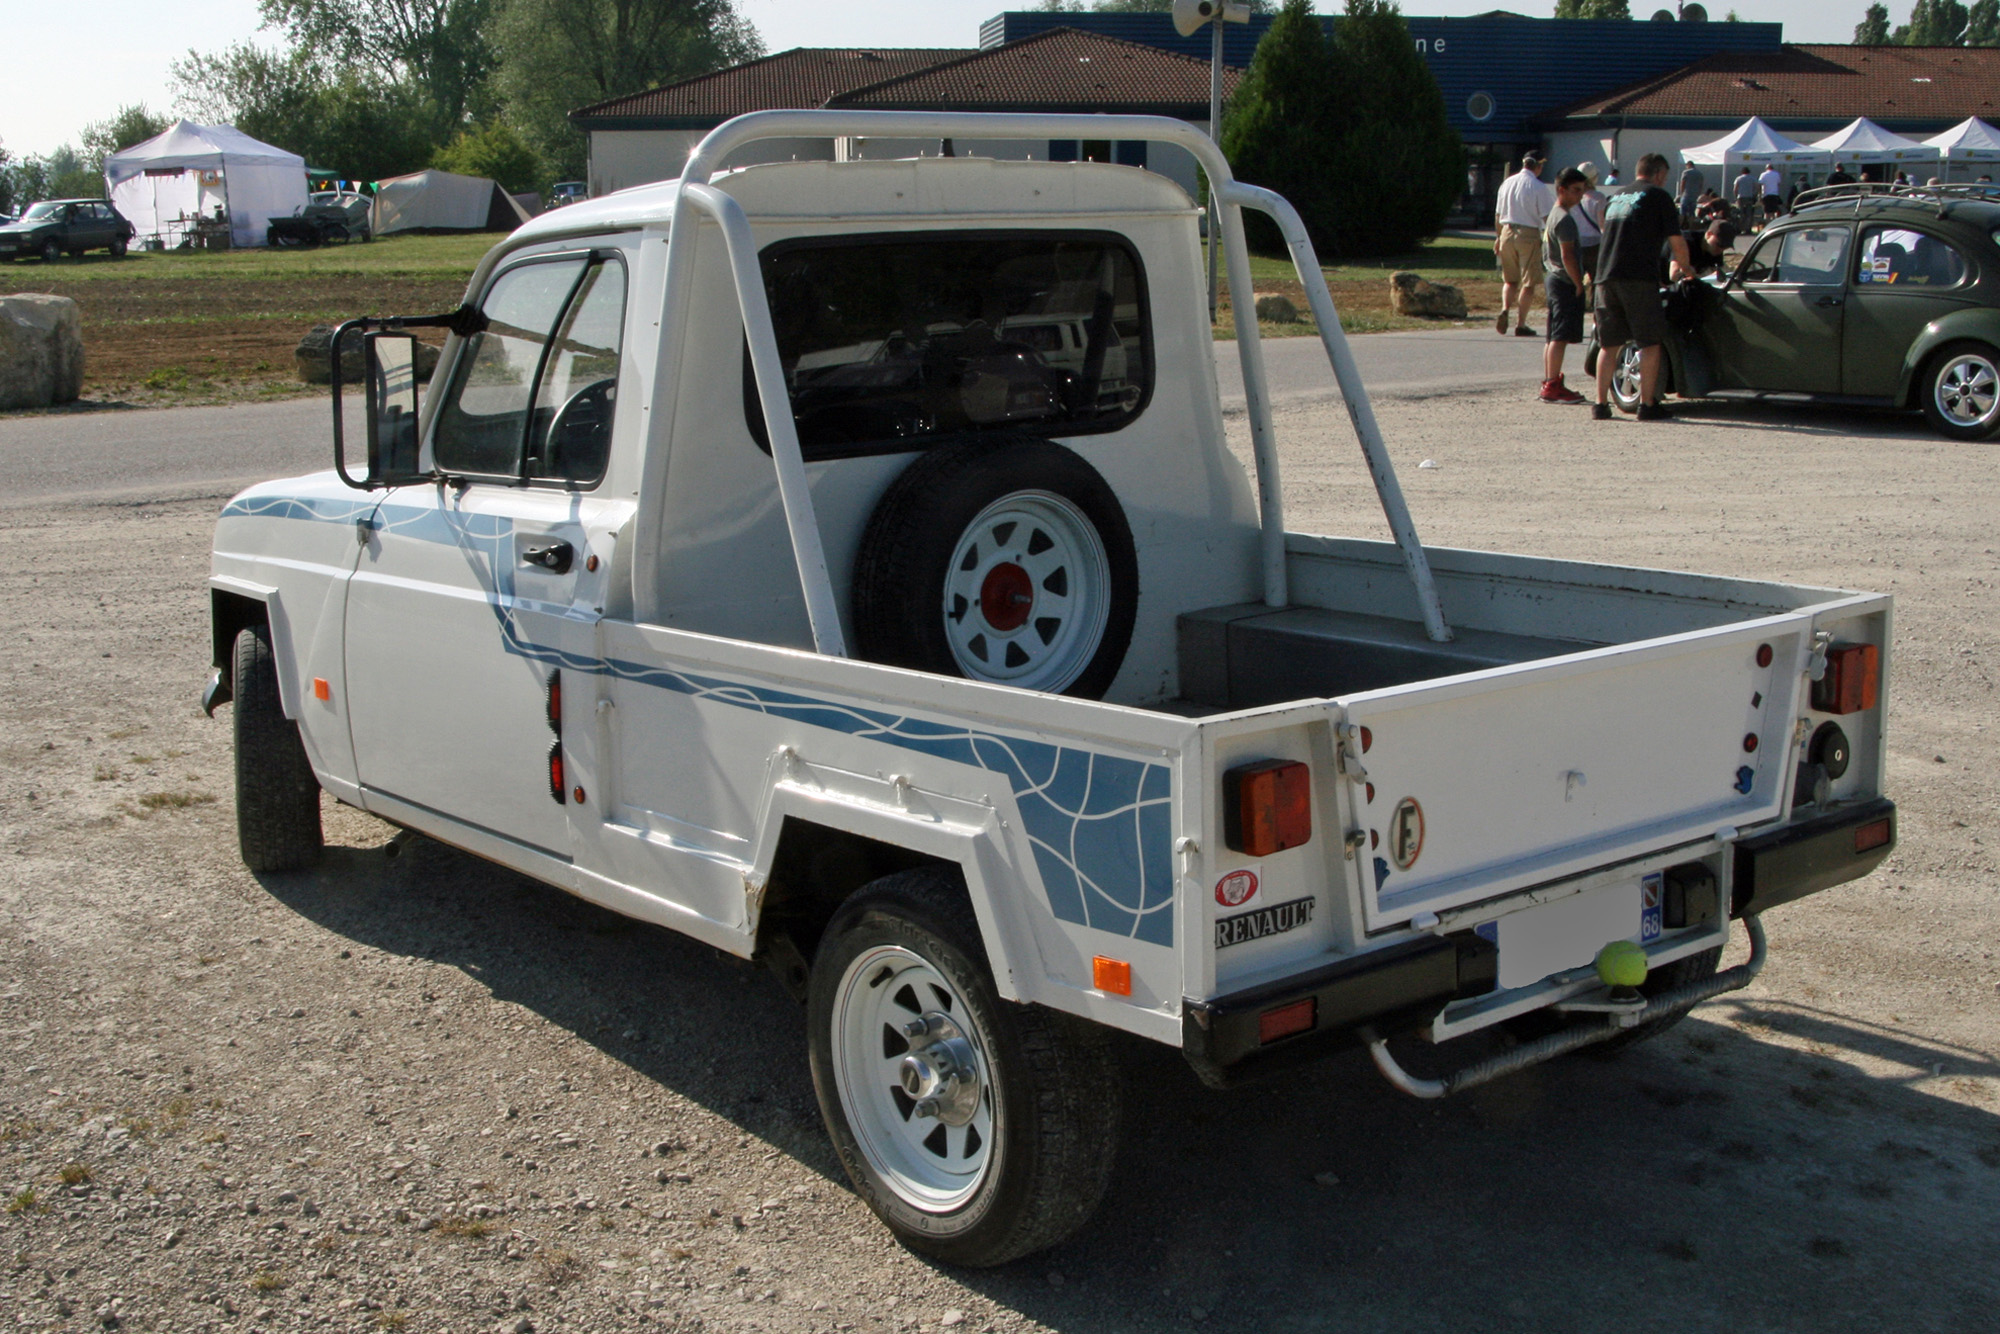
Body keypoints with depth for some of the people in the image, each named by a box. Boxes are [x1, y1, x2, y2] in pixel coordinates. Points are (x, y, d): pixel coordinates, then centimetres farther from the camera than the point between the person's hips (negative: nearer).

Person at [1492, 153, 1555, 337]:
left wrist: (1498, 237, 22)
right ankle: (1520, 323, 3)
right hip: (1529, 234, -5)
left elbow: (1498, 214, 12)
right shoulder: (1539, 187, -10)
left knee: (1510, 279, 16)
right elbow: (1547, 217, -11)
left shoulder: (1507, 183, 6)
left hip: (1507, 232, 5)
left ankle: (1505, 309, -7)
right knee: (1528, 283, 4)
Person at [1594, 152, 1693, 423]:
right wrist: (1682, 267, 21)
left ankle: (1601, 404, 8)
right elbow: (1677, 242, 0)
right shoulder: (1659, 197, 5)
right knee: (1650, 342, 2)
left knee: (1609, 344, 11)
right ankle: (1648, 404, 1)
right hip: (1638, 278, -6)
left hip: (1605, 276, 6)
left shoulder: (1617, 198, 24)